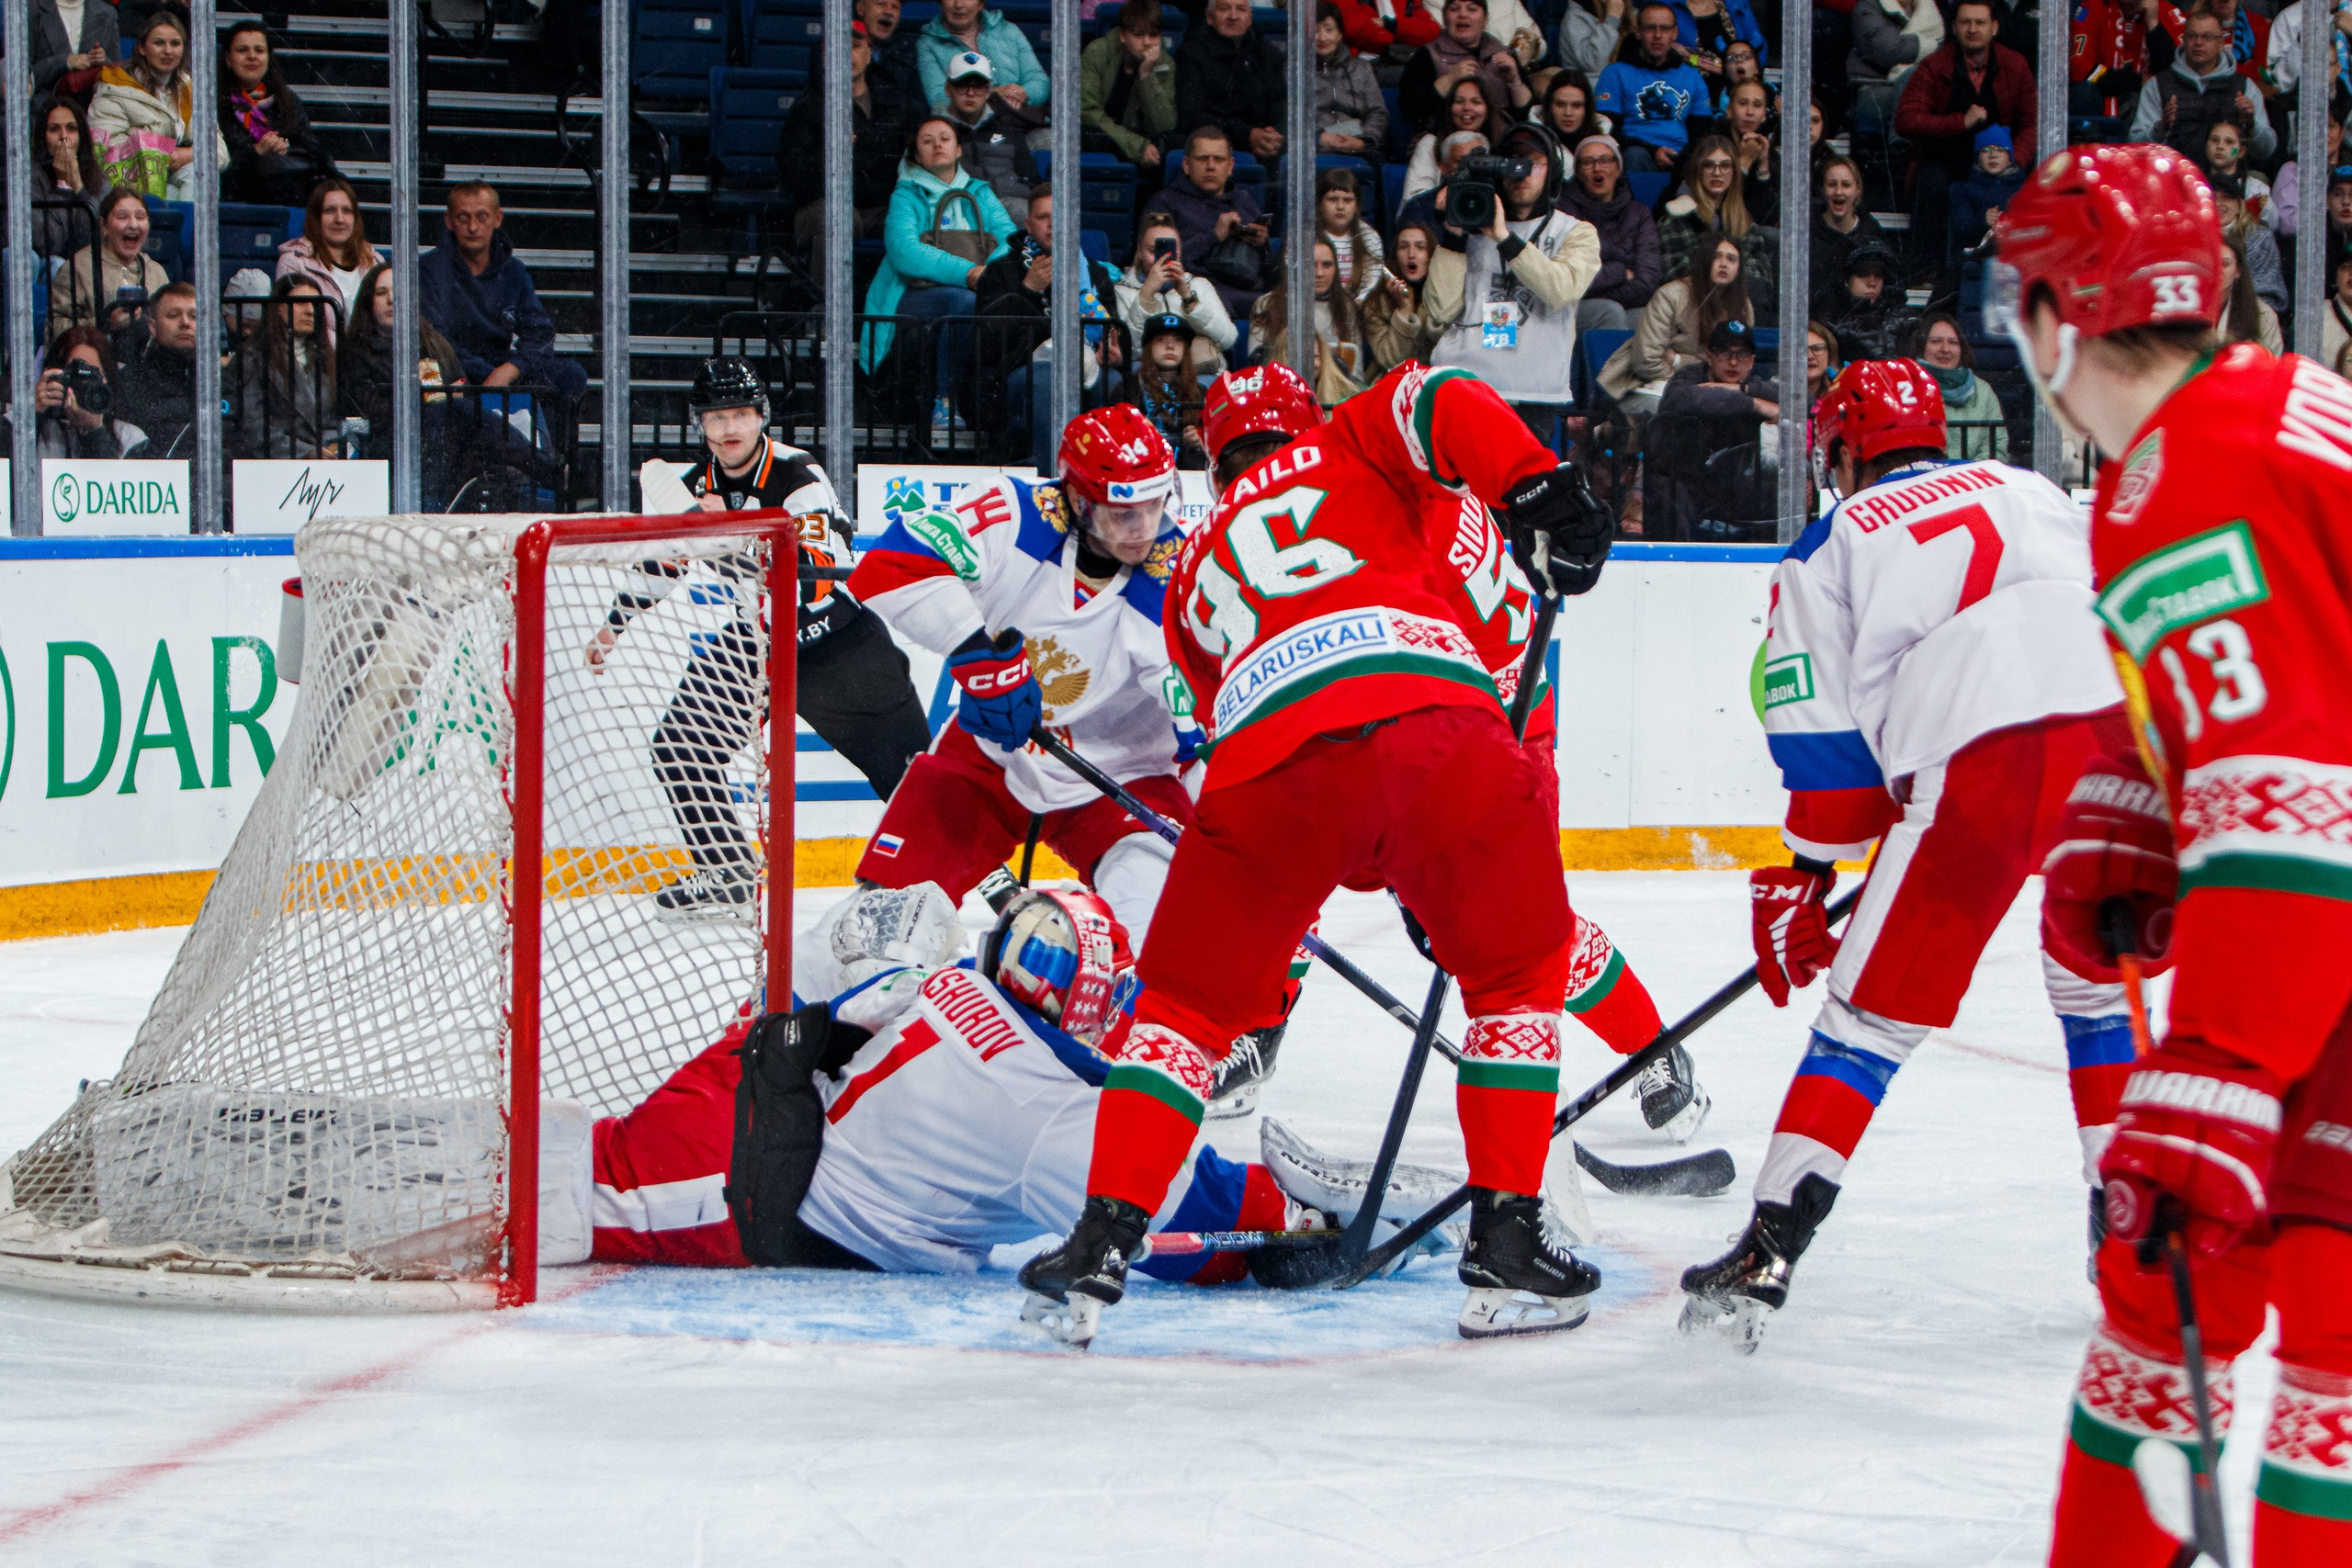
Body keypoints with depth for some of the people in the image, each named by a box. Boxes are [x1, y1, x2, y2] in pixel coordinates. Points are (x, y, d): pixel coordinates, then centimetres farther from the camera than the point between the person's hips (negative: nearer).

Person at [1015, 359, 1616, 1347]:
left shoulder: (1196, 572, 38)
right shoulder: (1351, 446, 30)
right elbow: (1439, 404, 7)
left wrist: (1393, 875, 41)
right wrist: (1539, 487, -6)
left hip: (1273, 756, 2)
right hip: (1434, 716, -2)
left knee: (1190, 999, 19)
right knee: (1516, 971, 19)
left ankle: (1102, 1243, 9)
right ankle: (1506, 1245, 14)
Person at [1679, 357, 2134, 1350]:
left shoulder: (1833, 545, 21)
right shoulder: (2033, 494, 30)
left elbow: (1823, 738, 14)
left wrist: (1801, 880, 24)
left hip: (1974, 766, -3)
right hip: (2118, 743, 3)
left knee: (1870, 1017, 6)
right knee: (2099, 990, 26)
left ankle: (1764, 1261, 0)